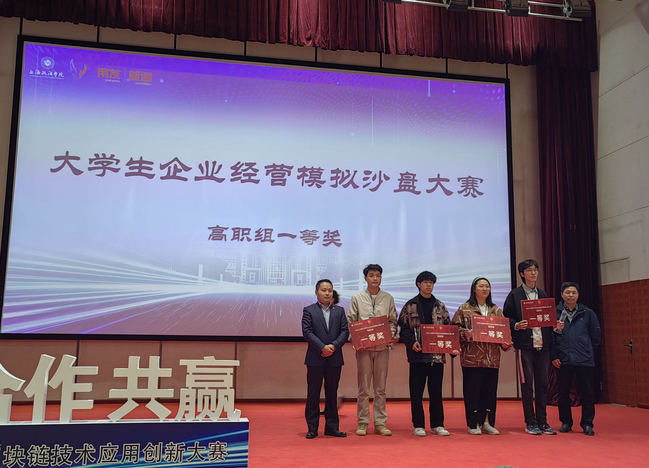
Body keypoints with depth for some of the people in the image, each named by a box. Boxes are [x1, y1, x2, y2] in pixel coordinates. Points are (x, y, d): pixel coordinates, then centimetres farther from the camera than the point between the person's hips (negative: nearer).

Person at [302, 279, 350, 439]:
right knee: (313, 394, 2)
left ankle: (332, 427, 16)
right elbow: (307, 332, -7)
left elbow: (345, 331, 4)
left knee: (332, 393, 9)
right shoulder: (308, 310, 3)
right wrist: (322, 347, -15)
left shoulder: (339, 310, 11)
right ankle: (312, 428, 9)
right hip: (315, 359, -2)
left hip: (334, 358, 3)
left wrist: (333, 345, -11)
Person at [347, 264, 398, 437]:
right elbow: (350, 321, 4)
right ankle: (362, 423, 9)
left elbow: (393, 321, 12)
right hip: (363, 346, -1)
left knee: (380, 387, 5)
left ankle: (380, 423, 11)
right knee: (363, 387, 2)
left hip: (382, 346, 2)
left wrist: (392, 334, -7)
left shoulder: (388, 298, 11)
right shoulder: (357, 298, 6)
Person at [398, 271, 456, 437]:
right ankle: (418, 425, 10)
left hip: (437, 353, 2)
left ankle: (437, 424, 16)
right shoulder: (410, 306, 4)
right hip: (417, 354, -2)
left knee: (436, 390, 7)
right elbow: (402, 328, 1)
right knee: (416, 391, 1)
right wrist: (412, 342, -13)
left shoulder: (440, 306, 12)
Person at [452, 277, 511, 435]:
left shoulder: (496, 310, 15)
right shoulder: (464, 309, 4)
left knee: (490, 389, 5)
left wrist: (505, 343, -1)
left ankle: (487, 423, 15)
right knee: (472, 389, -2)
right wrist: (466, 334, -18)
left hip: (492, 357, 4)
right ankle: (473, 424, 7)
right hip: (472, 356, -4)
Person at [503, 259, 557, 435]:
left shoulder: (543, 294, 17)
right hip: (525, 344, -4)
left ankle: (542, 421, 14)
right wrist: (517, 325, -17)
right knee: (527, 383, -1)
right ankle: (530, 422, 7)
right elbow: (506, 318, 0)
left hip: (543, 344, 4)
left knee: (543, 383, 6)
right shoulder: (515, 294, 2)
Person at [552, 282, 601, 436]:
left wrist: (588, 352, 10)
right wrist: (554, 356, -3)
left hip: (584, 360, 0)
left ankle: (587, 424, 15)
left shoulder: (587, 313, 6)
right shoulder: (554, 313, 3)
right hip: (562, 360, 0)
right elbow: (549, 336, 2)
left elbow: (596, 336, 13)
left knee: (587, 393, 2)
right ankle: (566, 422, 21)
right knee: (563, 393, 7)